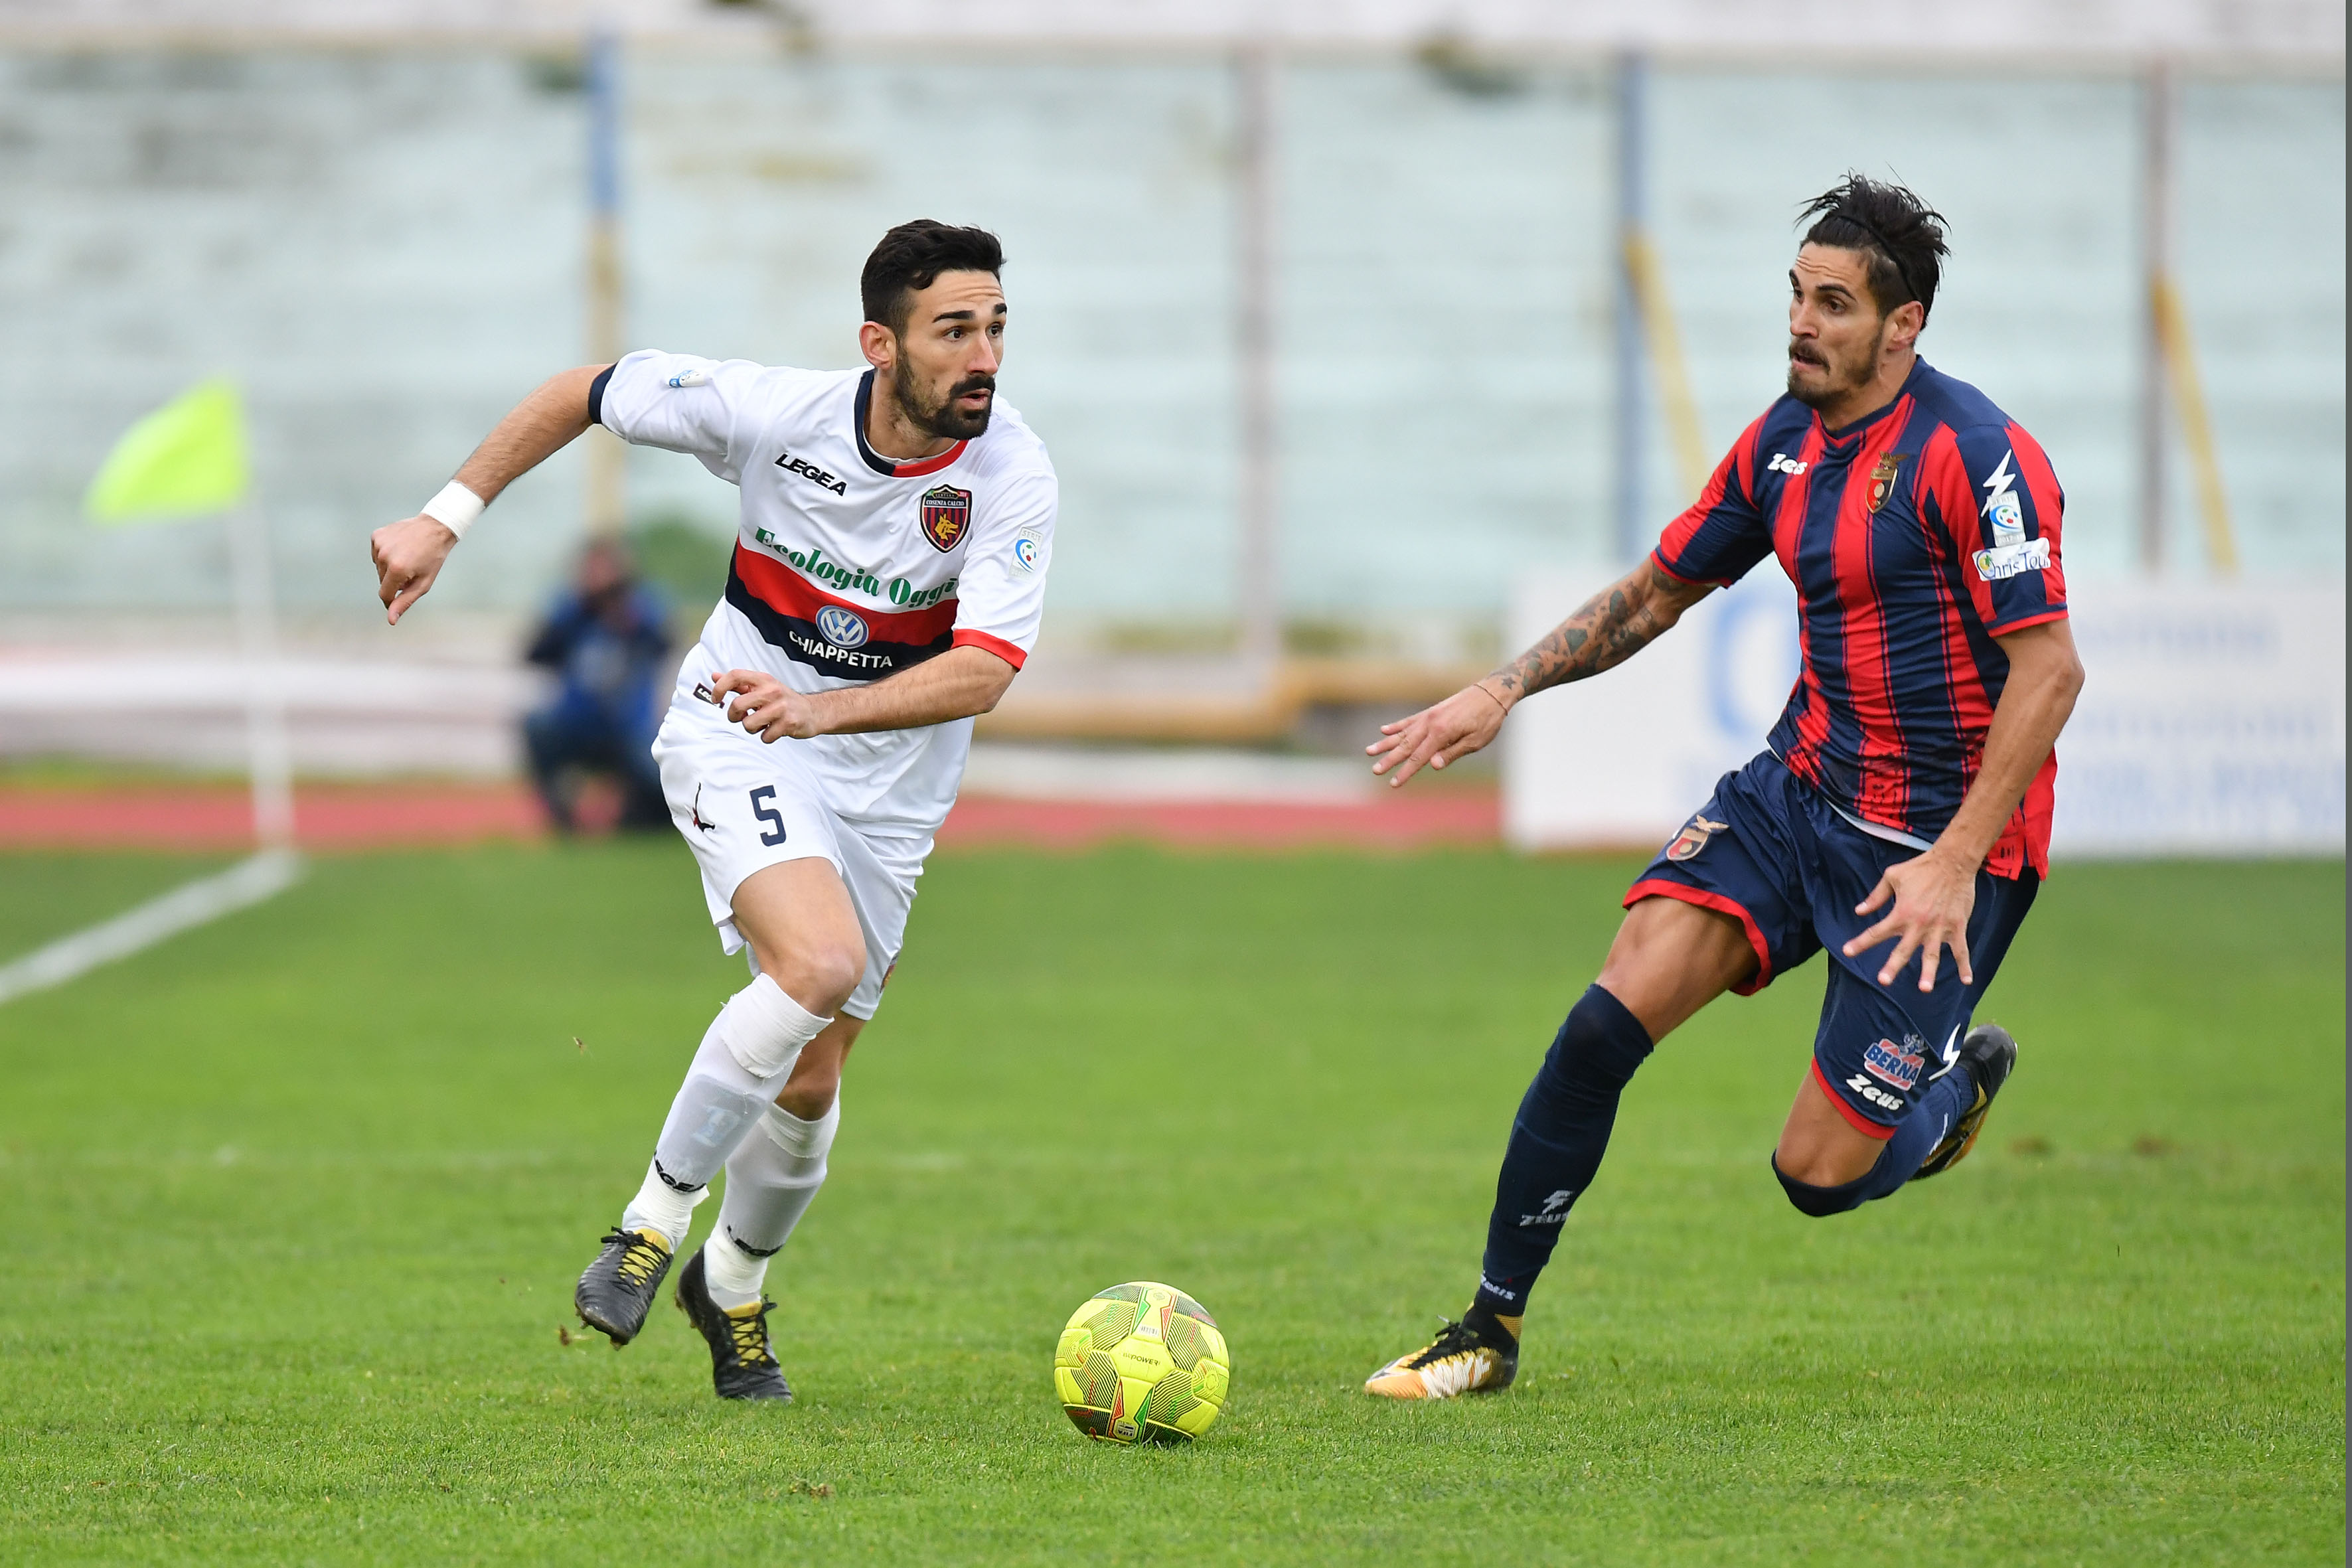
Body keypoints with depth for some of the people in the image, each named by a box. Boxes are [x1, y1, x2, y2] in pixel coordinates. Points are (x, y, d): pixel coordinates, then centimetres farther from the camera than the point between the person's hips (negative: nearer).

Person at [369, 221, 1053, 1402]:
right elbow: (586, 393, -4)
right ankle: (652, 1224, -17)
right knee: (819, 963, -30)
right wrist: (447, 517, -6)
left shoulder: (1012, 475, -20)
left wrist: (821, 708, -42)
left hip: (886, 786, 3)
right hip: (735, 739, -3)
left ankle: (733, 1283, 37)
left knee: (809, 1084, 7)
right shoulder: (774, 412, -19)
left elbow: (983, 671, -28)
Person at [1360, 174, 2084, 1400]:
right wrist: (1506, 688, 9)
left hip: (1944, 835, -6)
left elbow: (2049, 669, -21)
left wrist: (1955, 862, -26)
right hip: (1799, 789, 6)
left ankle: (1959, 1080, 29)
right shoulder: (1785, 440, 6)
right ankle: (1492, 1326, -1)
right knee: (1609, 1020, -12)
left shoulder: (1973, 456, -18)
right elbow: (1655, 594, 20)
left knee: (1820, 1171, -6)